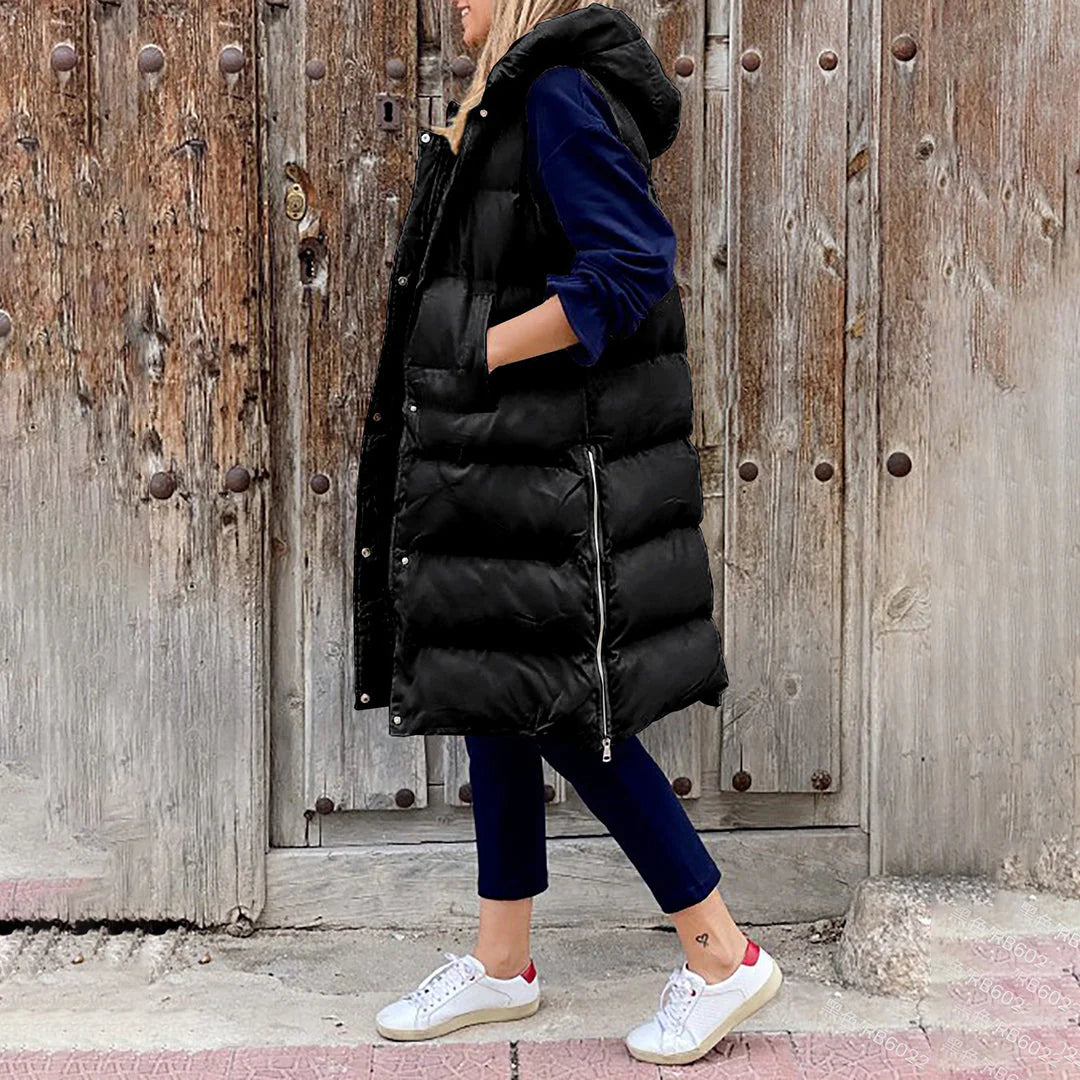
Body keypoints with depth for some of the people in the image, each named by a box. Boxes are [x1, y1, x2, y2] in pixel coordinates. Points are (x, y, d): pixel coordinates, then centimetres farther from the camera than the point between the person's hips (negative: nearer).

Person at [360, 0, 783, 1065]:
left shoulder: (562, 93, -15)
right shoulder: (514, 98, 15)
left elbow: (628, 270, -24)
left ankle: (723, 957, 10)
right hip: (505, 459, 10)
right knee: (499, 699, 13)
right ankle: (500, 964, 26)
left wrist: (484, 353, -19)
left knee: (566, 709, -4)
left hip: (558, 463, -10)